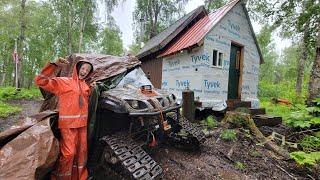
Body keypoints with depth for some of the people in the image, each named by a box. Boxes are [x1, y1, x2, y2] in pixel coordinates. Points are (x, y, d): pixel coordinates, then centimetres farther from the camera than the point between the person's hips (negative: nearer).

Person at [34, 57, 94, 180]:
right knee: (69, 153, -5)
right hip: (68, 124, -5)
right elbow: (40, 81, -11)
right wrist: (54, 65, -20)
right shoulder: (62, 82, -2)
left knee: (81, 151, 13)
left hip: (82, 124, 6)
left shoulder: (86, 87, 13)